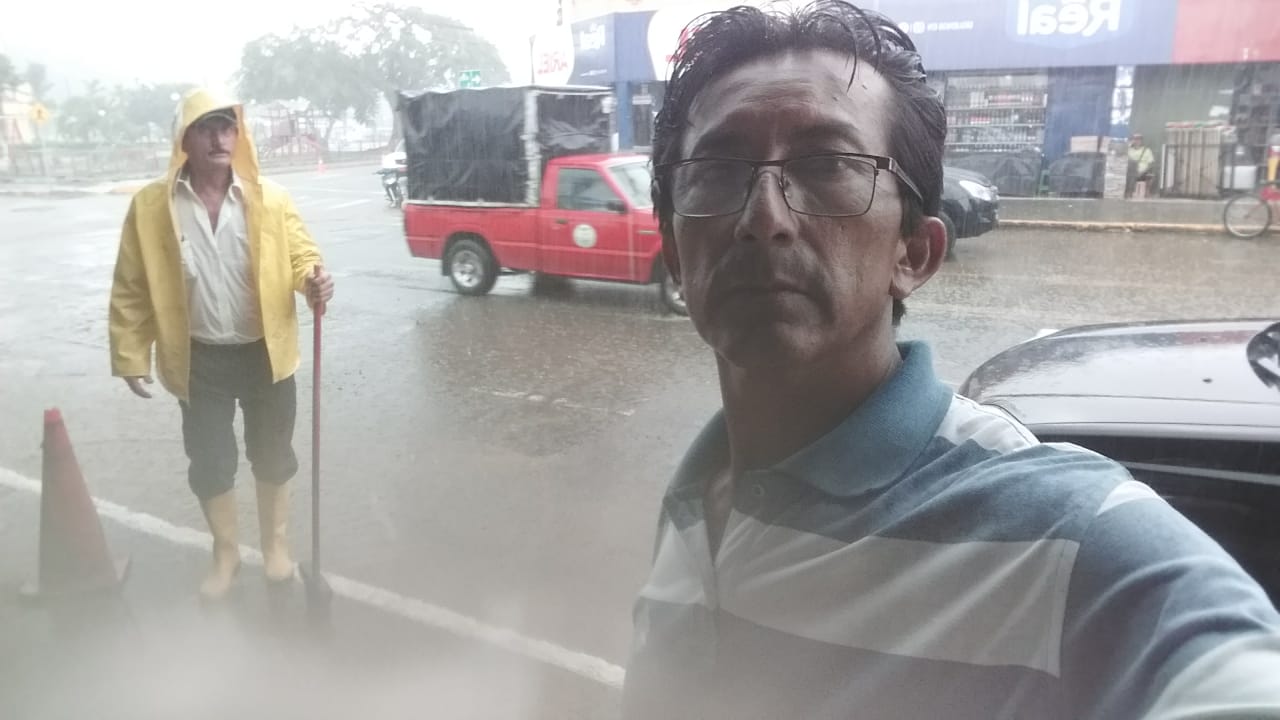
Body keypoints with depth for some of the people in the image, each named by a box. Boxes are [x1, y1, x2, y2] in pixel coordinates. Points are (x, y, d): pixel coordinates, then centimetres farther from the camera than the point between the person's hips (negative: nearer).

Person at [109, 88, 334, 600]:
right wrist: (131, 356, -4)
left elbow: (300, 255, -1)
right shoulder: (150, 206, -7)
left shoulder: (269, 198, -6)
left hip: (265, 352, 0)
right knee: (210, 462, 12)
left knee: (271, 455, 15)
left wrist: (313, 281, -25)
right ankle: (225, 552, 34)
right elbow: (132, 289, -2)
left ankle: (276, 543, 37)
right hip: (199, 359, 0)